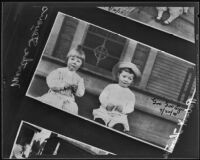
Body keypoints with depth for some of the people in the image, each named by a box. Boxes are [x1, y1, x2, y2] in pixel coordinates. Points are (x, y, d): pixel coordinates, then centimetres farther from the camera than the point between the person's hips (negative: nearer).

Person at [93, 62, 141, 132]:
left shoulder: (130, 95, 16)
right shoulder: (110, 87, 16)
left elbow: (130, 109, 6)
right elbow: (102, 97, 9)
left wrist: (122, 109, -16)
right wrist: (107, 104, -11)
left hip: (119, 115, -1)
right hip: (105, 111, 1)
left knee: (119, 126, -33)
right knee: (98, 120, -32)